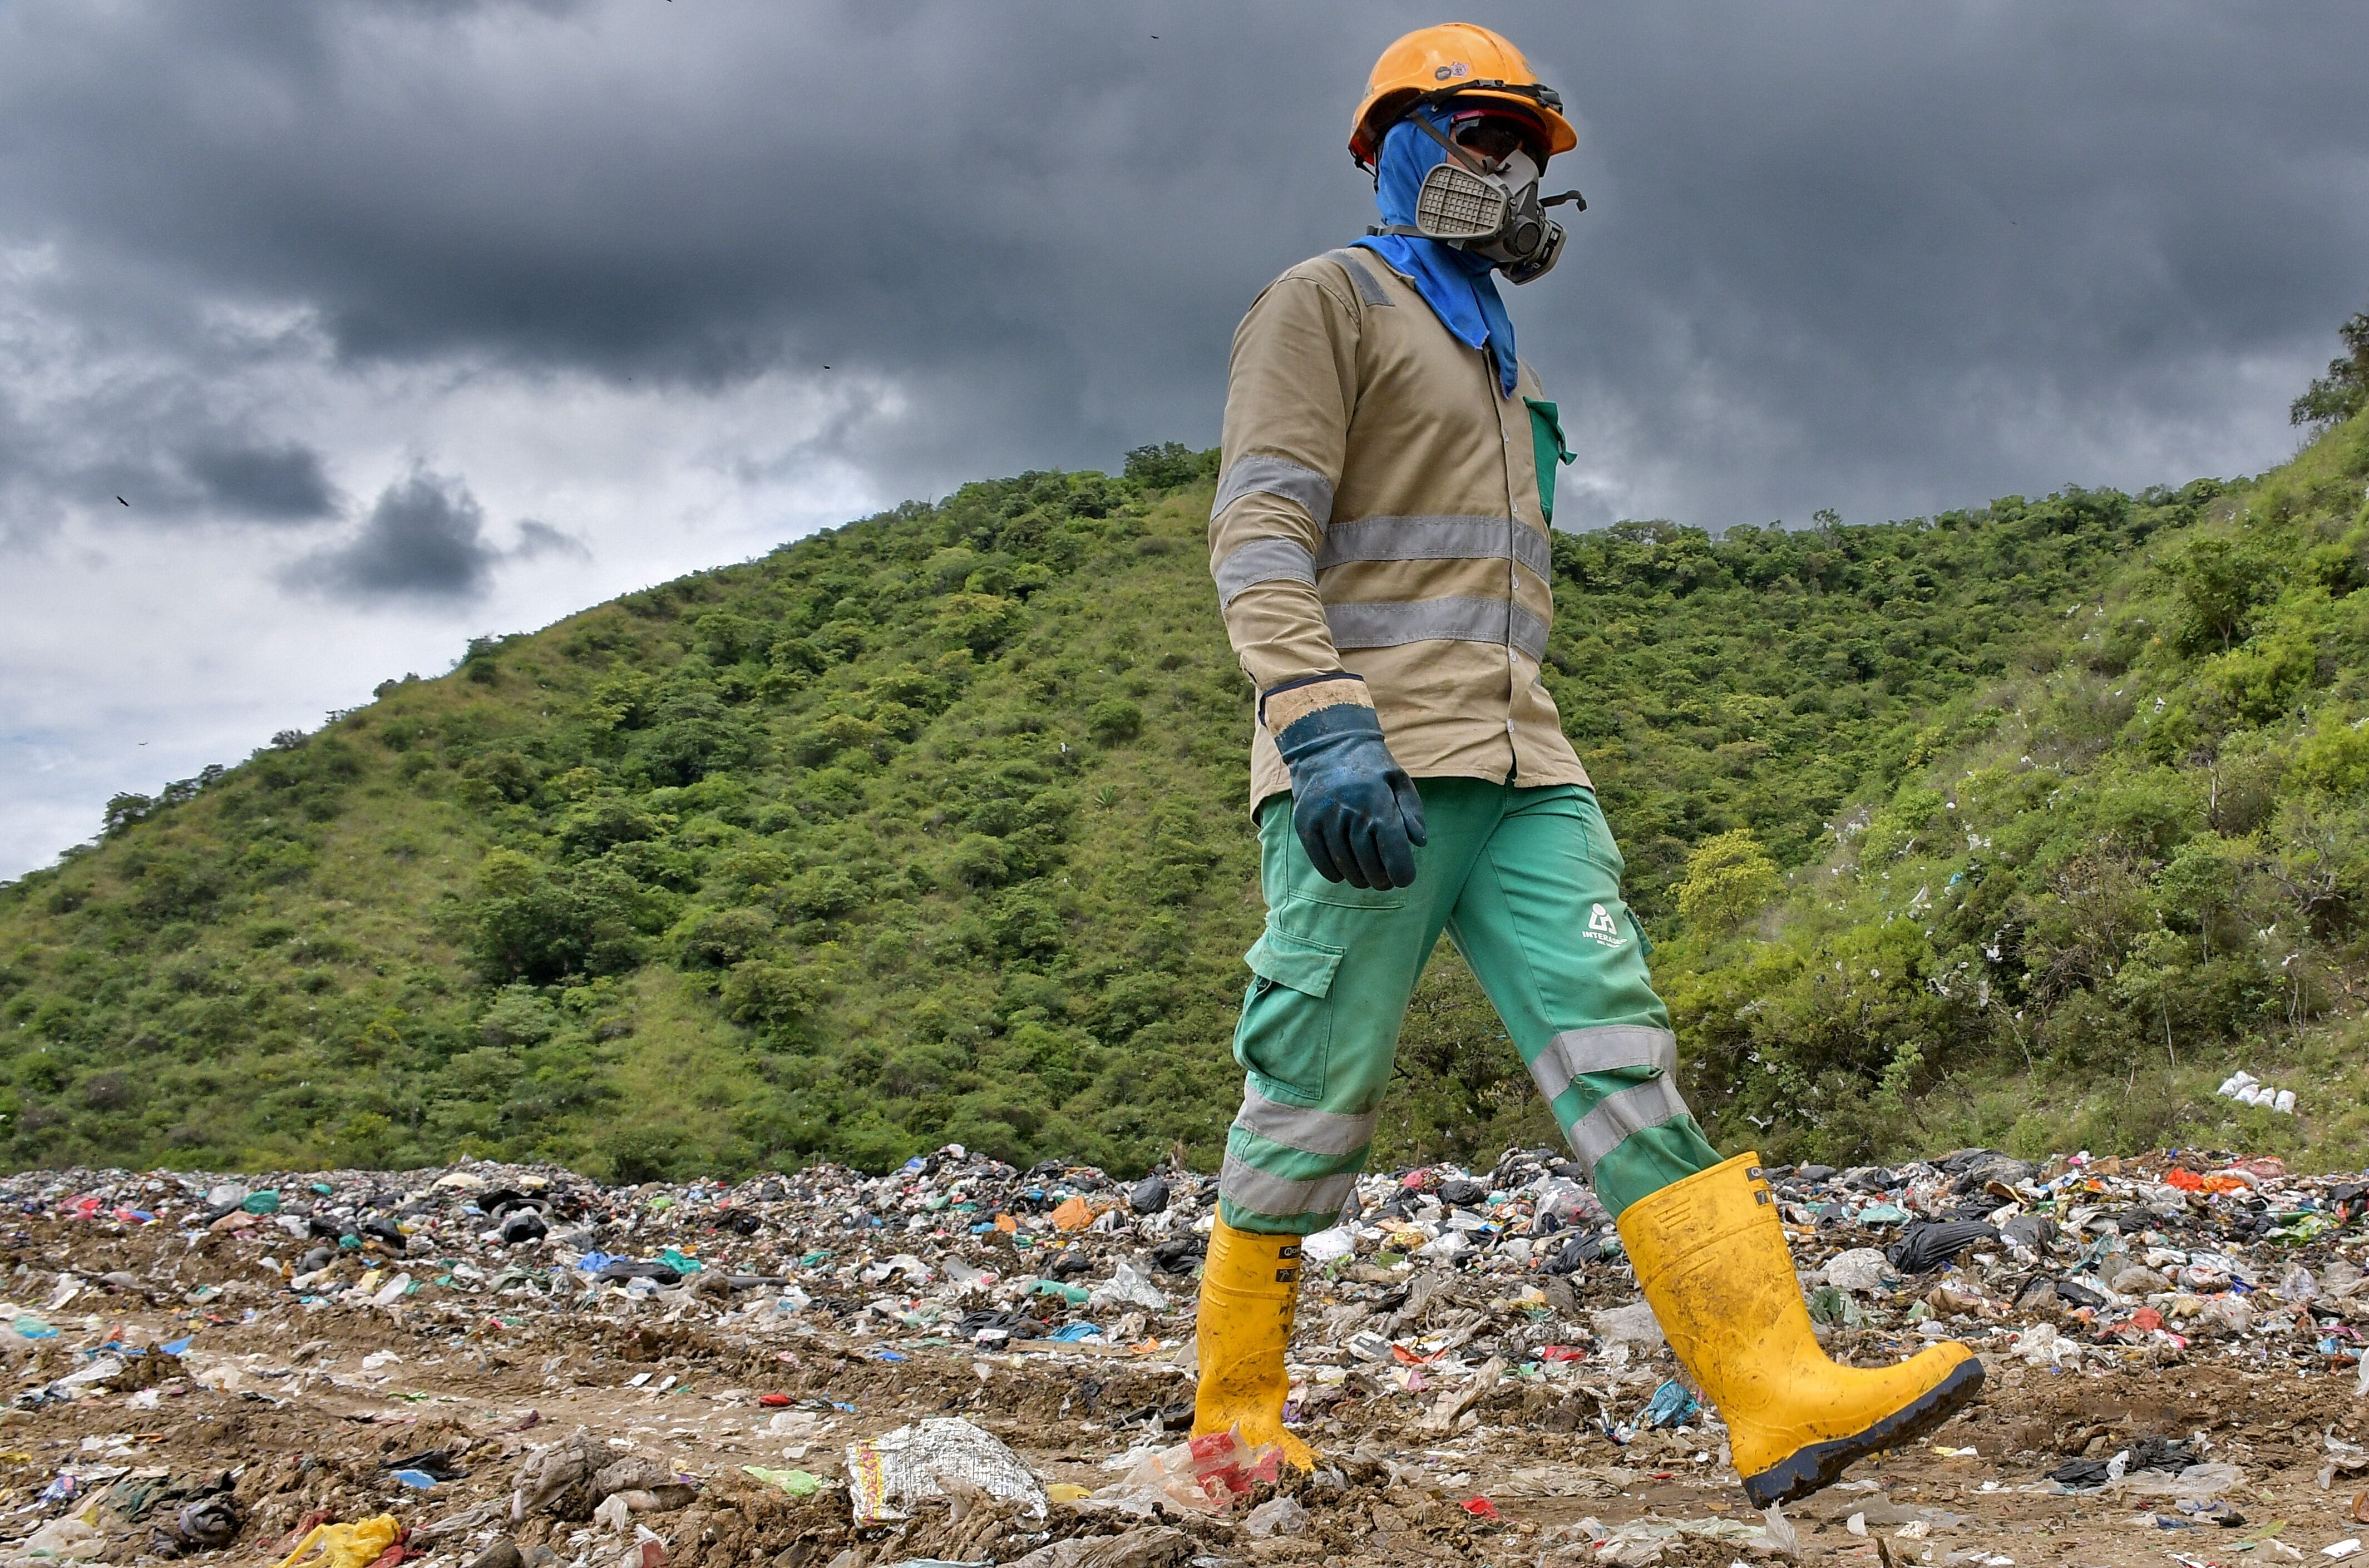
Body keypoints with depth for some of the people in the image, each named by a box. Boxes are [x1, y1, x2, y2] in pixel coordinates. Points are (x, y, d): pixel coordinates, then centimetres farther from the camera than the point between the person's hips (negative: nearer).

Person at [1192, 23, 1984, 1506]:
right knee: (1314, 1102, -2)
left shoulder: (1494, 355, 28)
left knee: (1621, 1053, -7)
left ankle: (1783, 1395, -13)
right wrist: (1321, 727, -27)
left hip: (1513, 768, 7)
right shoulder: (1325, 301, 2)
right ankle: (1234, 1410, 14)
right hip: (1365, 765, -7)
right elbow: (1261, 528, -13)